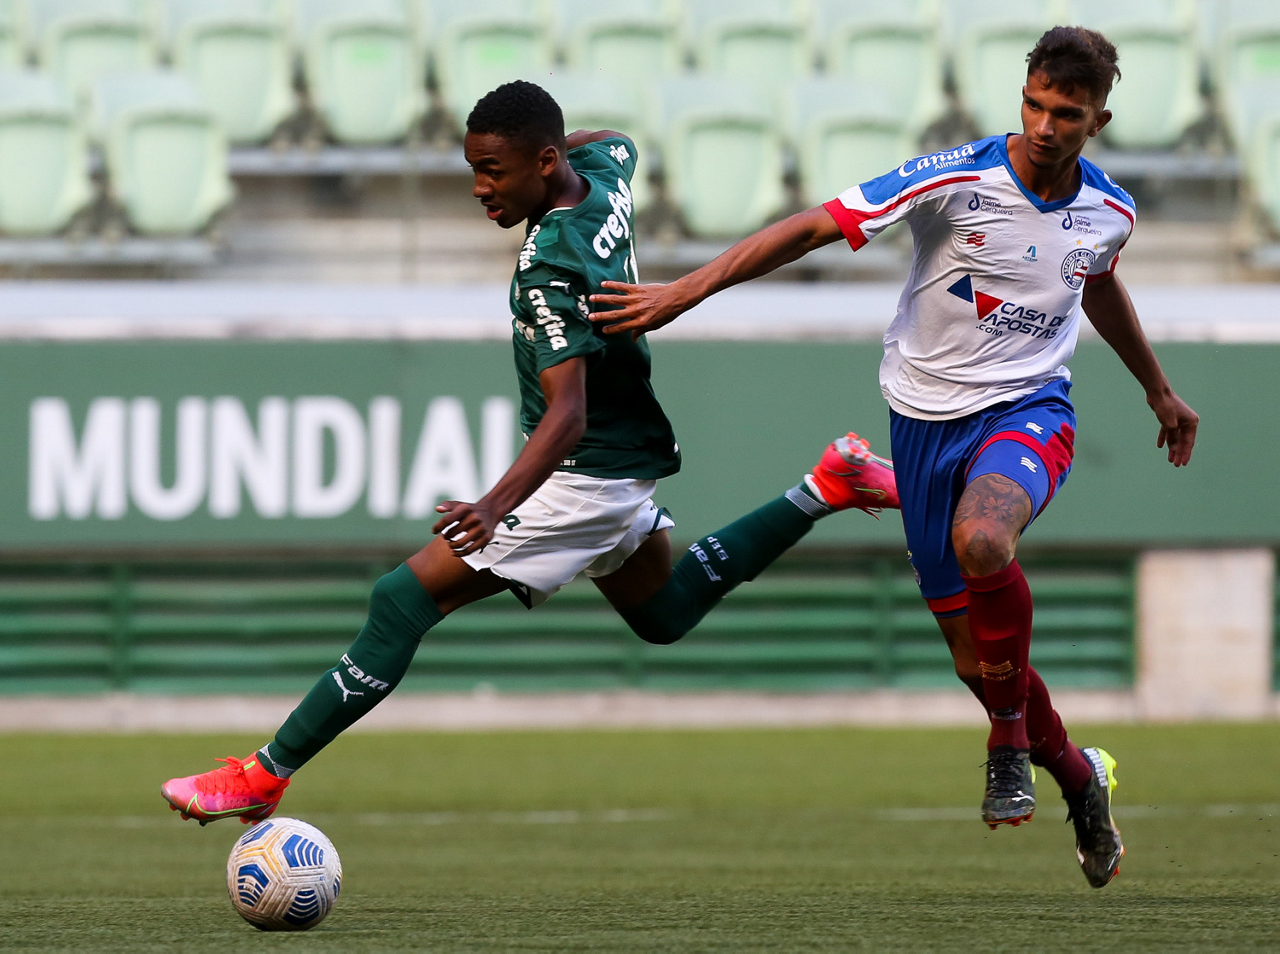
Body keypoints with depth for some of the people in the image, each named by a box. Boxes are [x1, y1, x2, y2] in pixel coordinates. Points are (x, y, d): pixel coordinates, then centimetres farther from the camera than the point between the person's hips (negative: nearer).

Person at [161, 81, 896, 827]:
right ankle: (823, 490, 23)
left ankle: (264, 777, -17)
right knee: (664, 614, 33)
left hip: (582, 477, -10)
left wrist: (497, 505, -49)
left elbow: (567, 412, -36)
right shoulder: (603, 170, -4)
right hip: (630, 455, 10)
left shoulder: (551, 268, -28)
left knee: (405, 600, -14)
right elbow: (618, 143, 24)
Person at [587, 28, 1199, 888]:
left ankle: (1012, 735, -14)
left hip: (1029, 408, 0)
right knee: (975, 655, 3)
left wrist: (1158, 389, 35)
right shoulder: (957, 180, -16)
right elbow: (815, 227, -17)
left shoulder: (1108, 211, -2)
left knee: (982, 539, -35)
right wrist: (686, 292, -22)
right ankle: (1076, 776, 30)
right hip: (930, 418, 0)